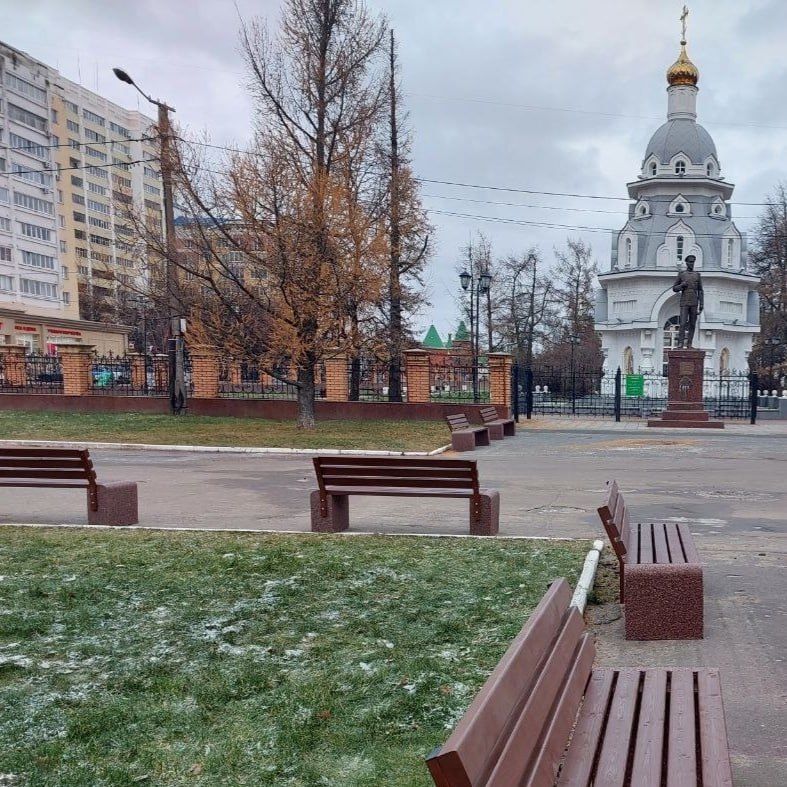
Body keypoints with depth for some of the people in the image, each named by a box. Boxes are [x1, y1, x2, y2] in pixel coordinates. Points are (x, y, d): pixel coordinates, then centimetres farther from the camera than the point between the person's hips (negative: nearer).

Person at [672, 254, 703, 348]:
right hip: (684, 303, -2)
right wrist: (681, 285, -13)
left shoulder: (697, 275, 9)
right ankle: (680, 344, -14)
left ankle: (689, 344, 5)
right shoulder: (681, 274, 6)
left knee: (692, 324, 2)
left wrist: (701, 306, 0)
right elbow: (674, 288, 9)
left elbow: (700, 291, 7)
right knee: (683, 324, -13)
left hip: (694, 304, 2)